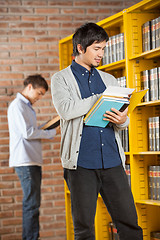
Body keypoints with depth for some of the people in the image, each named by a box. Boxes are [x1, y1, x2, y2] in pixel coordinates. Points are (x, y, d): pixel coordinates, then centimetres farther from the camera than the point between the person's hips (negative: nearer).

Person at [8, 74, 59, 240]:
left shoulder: (28, 107, 22)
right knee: (32, 203, -12)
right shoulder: (17, 105, -7)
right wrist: (51, 133, -6)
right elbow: (27, 133, -15)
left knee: (32, 203, 10)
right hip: (25, 161, -10)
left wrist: (48, 130, 7)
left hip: (33, 160, 10)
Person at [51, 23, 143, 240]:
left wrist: (122, 120, -7)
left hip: (112, 160, 4)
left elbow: (123, 120, 17)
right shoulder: (61, 79, 6)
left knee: (130, 222, -1)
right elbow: (66, 109, -13)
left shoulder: (110, 80, 19)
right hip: (81, 163, -3)